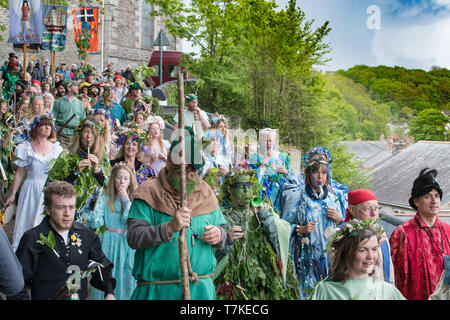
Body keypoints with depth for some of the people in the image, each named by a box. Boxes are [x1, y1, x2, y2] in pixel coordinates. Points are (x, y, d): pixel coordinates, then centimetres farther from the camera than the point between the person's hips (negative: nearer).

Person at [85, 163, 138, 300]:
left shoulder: (134, 198, 2)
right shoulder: (105, 197, 0)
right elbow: (95, 223, -6)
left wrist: (125, 200, -11)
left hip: (127, 243, 0)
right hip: (109, 243, 0)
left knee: (125, 278, 3)